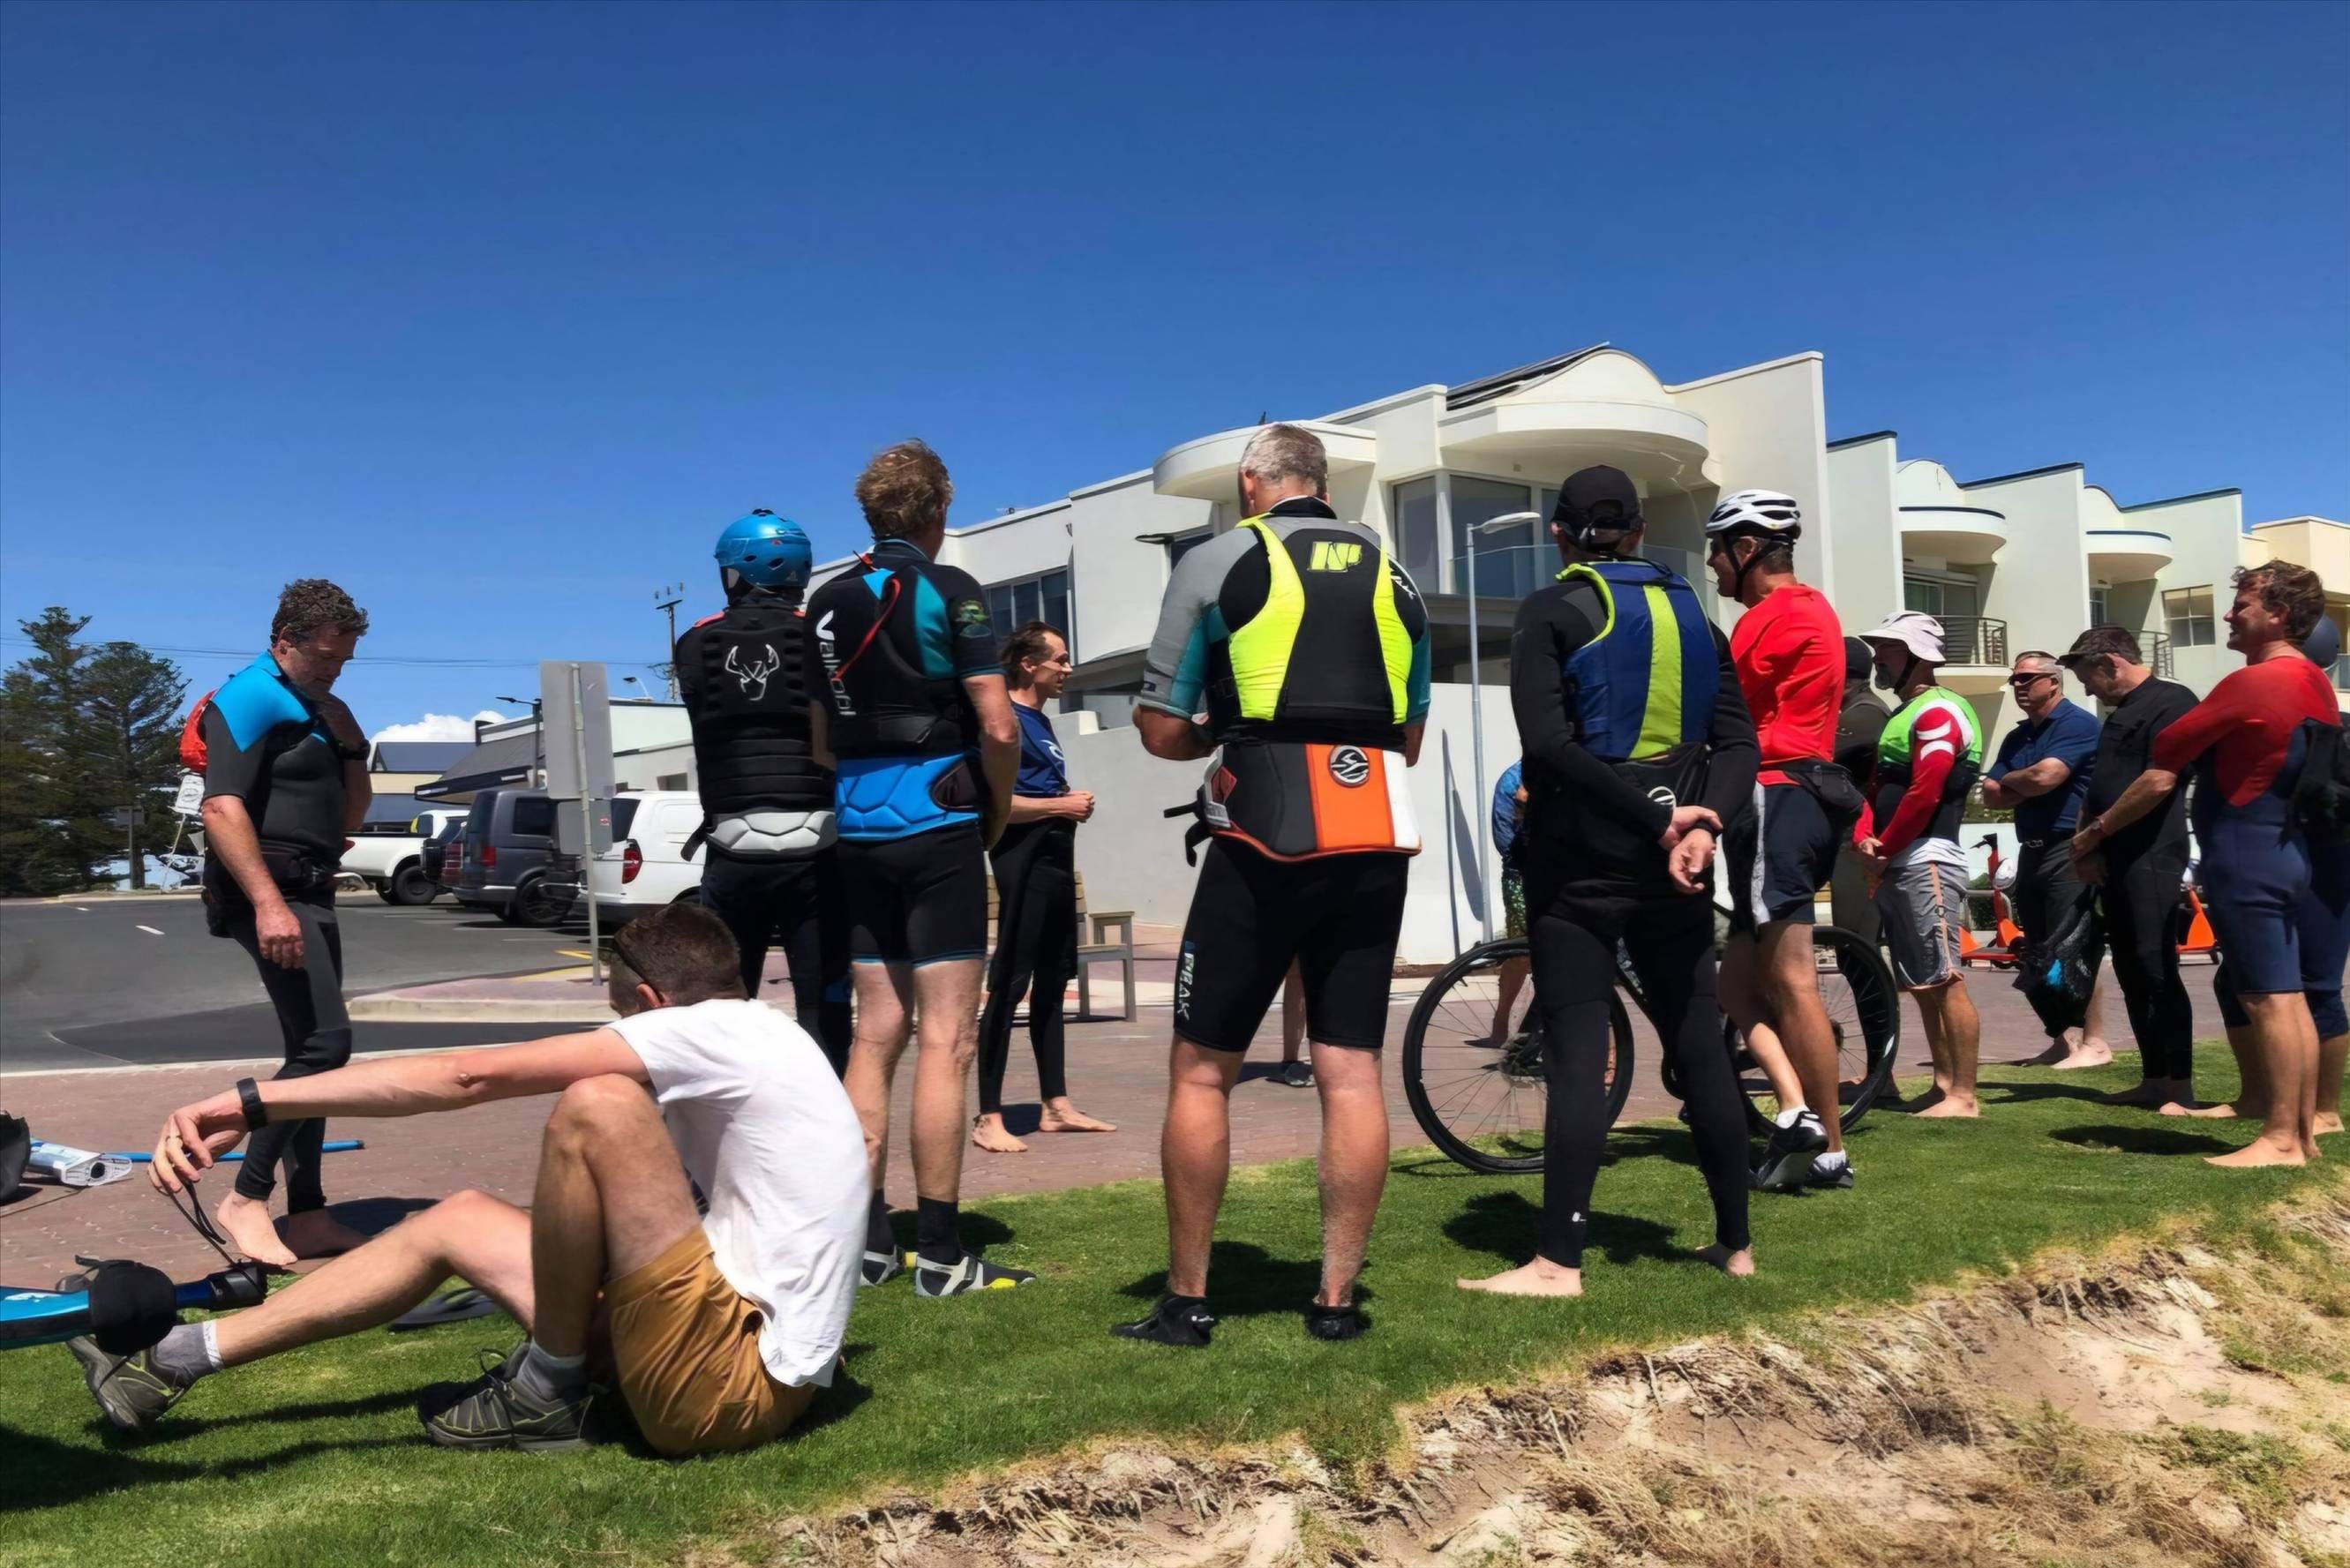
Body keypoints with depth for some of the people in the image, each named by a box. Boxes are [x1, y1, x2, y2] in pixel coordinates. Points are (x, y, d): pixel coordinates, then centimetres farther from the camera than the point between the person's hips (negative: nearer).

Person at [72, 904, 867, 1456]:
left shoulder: (721, 1029, -12)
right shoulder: (745, 1052, 17)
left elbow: (470, 1076, -17)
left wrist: (252, 1102, -16)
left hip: (735, 1380, -10)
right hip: (733, 1340, 10)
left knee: (595, 1105, -23)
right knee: (461, 1220, 13)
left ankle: (547, 1394, -3)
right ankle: (175, 1362, 22)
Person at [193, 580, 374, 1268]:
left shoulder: (316, 709, 18)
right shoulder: (249, 700, -9)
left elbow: (350, 816, 23)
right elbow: (222, 807, -21)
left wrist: (351, 748, 6)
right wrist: (268, 903, -29)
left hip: (311, 893, 10)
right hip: (270, 892, -10)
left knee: (311, 1049, 9)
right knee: (325, 1043, -16)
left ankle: (307, 1214, 14)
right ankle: (246, 1197, -7)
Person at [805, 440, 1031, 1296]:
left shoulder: (826, 603, 12)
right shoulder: (947, 591, -7)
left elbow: (815, 733, 15)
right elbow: (998, 726, -13)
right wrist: (998, 810, 2)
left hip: (859, 832, 6)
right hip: (939, 828, -6)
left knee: (876, 1034, 10)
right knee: (946, 1040, -4)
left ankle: (865, 1239, 13)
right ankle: (939, 1253, -3)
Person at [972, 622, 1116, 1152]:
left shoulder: (1041, 720, 17)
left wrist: (1072, 801, 10)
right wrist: (1061, 806, -13)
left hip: (1056, 862, 10)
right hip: (1024, 864, -10)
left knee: (1051, 984, 12)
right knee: (1008, 987, -8)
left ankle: (1056, 1106, 19)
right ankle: (988, 1118, -5)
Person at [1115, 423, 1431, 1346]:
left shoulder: (1218, 563, 2)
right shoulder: (1392, 576, 16)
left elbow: (1162, 732, 0)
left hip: (1264, 843, -4)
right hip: (1376, 842, 4)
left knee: (1201, 1072, 6)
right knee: (1351, 1076, 7)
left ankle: (1187, 1301, 11)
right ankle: (1336, 1299, 12)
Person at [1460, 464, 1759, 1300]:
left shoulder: (1551, 611, -3)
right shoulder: (1692, 614, 13)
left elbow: (1549, 742, -17)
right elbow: (1738, 743, 3)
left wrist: (1657, 817, -15)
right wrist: (1698, 822, -11)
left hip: (1581, 855, -5)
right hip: (1670, 859, 5)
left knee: (1577, 1051, -5)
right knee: (1699, 1045, 11)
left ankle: (1558, 1262, -5)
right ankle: (1736, 1243, 20)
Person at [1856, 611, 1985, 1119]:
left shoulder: (1939, 711, -10)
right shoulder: (1901, 715, 21)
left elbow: (1924, 794, -19)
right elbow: (1878, 788, 18)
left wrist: (1886, 848, -10)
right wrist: (1867, 838, 0)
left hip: (1926, 861, -10)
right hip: (1896, 867, 10)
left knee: (1945, 981, -9)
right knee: (1921, 984, 13)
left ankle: (1963, 1096, -7)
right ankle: (1944, 1082, 20)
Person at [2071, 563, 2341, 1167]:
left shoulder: (2251, 685, -15)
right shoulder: (2317, 685, 13)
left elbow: (2161, 777, -11)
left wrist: (2095, 832, -1)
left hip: (2244, 854, -10)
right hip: (2287, 849, 10)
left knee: (2269, 997, -8)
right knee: (2284, 994, 13)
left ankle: (2282, 1139, -6)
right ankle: (2303, 1127, 17)